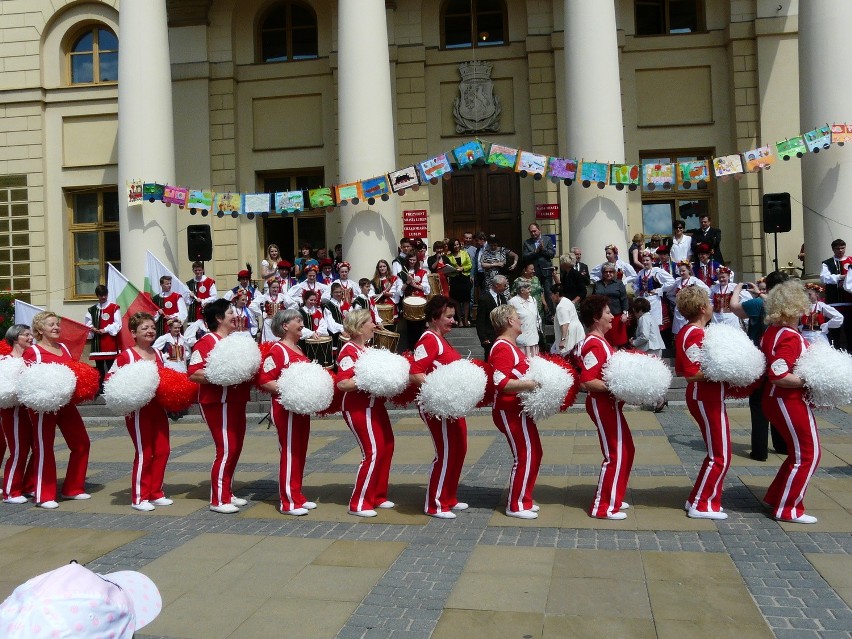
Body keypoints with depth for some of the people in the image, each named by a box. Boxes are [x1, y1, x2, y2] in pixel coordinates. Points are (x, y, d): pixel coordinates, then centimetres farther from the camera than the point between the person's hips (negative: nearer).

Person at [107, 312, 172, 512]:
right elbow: (110, 378, -10)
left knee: (162, 451, 8)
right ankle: (139, 498, 11)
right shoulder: (127, 355, -10)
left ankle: (156, 493, 21)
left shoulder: (158, 353, 10)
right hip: (139, 411, -7)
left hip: (158, 408, 7)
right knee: (144, 454, -1)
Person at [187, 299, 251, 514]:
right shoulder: (206, 341, -11)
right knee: (226, 449, -7)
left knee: (236, 447, 12)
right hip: (218, 403, -8)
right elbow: (193, 374, -19)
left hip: (237, 401, 8)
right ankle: (218, 500, 4)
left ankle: (228, 493, 24)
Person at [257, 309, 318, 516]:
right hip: (286, 409, -9)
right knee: (290, 453, -2)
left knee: (300, 452, 14)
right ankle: (288, 502, 7)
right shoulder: (277, 350, -13)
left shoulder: (297, 349, 14)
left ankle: (297, 496, 24)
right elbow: (264, 381, -19)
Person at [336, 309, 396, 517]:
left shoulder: (366, 348, 13)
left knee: (387, 447, 12)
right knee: (373, 453, -9)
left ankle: (378, 496, 25)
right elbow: (342, 383, -25)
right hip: (359, 409, -10)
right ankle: (358, 504, 3)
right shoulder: (349, 350, -16)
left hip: (375, 405, 10)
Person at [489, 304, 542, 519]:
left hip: (520, 410, 11)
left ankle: (523, 499, 27)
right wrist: (530, 384, -29)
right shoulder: (503, 347, -16)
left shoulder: (510, 345, 16)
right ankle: (516, 505, 9)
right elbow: (501, 382, -25)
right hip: (510, 411, -11)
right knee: (525, 456, -4)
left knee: (534, 454, 15)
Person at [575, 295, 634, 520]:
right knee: (616, 455, -2)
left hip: (610, 405, 11)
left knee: (626, 451, 18)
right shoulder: (594, 345, -21)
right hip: (603, 405, -11)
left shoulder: (599, 341, 11)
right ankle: (603, 507, 9)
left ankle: (613, 498, 30)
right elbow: (586, 382, -26)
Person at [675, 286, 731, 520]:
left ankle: (699, 499, 25)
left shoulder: (686, 332, 10)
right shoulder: (696, 334, -21)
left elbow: (680, 370, 16)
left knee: (717, 453, 18)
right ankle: (701, 505, 8)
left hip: (703, 397, 10)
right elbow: (693, 374, -27)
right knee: (720, 456, 0)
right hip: (707, 398, -10)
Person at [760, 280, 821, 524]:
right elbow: (779, 376, -30)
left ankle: (775, 497, 29)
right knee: (807, 455, 3)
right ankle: (788, 509, 11)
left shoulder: (772, 331, 6)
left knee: (799, 453, 21)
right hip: (790, 402, -10)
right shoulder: (790, 337, -23)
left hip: (776, 400, 10)